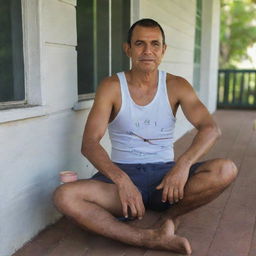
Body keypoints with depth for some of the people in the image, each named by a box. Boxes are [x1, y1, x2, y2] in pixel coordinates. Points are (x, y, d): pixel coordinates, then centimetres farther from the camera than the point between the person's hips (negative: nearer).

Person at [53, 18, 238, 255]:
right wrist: (121, 180, -31)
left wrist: (184, 164, -30)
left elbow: (211, 128, -10)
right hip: (122, 173, 0)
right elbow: (89, 143, -13)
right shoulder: (111, 87, -3)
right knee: (64, 196, -30)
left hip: (165, 174, 1)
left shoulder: (176, 86, 2)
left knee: (226, 170, -25)